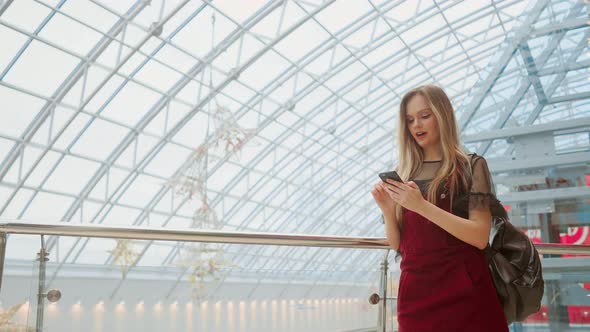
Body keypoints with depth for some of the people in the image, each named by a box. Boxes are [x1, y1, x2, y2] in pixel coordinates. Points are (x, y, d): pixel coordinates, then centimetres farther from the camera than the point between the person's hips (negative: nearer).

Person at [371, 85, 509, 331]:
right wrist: (387, 210, -9)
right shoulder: (403, 174, 10)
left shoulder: (470, 166, 0)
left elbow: (480, 237, -12)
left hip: (463, 292, -3)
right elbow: (397, 244, 10)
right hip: (415, 292, 3)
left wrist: (421, 205, -21)